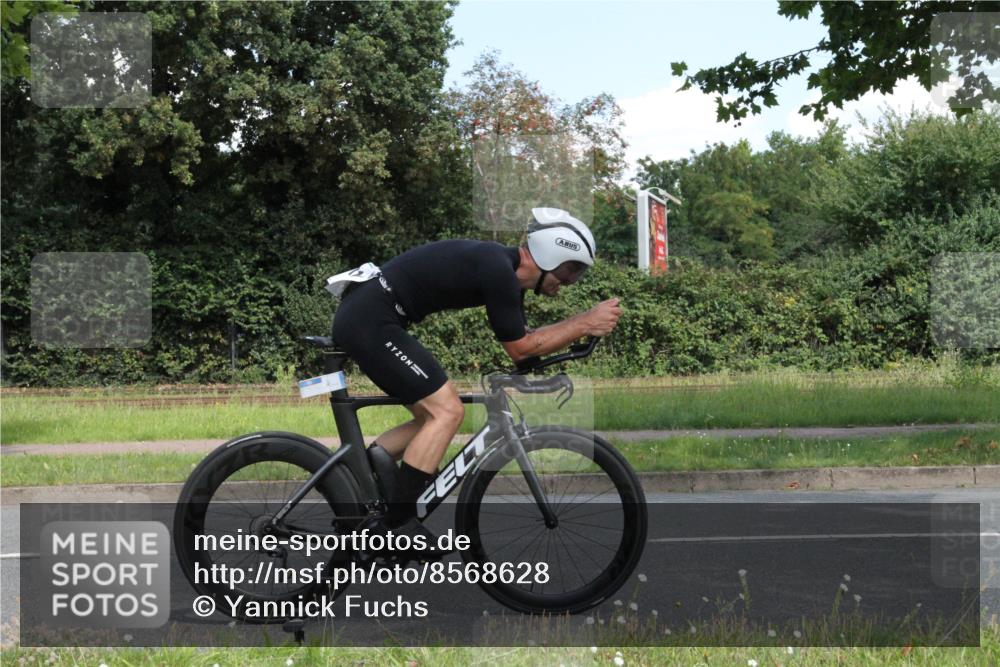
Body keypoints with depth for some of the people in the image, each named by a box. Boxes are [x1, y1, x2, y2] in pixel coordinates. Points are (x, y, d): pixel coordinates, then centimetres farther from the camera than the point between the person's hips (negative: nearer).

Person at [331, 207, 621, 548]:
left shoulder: (504, 267, 11)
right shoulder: (497, 270, -19)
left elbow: (524, 339, 16)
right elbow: (519, 348, -11)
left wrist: (584, 323, 7)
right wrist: (584, 323, -9)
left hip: (359, 317, 11)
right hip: (370, 320, -11)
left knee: (431, 417, 15)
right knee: (447, 410, -10)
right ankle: (398, 524, -7)